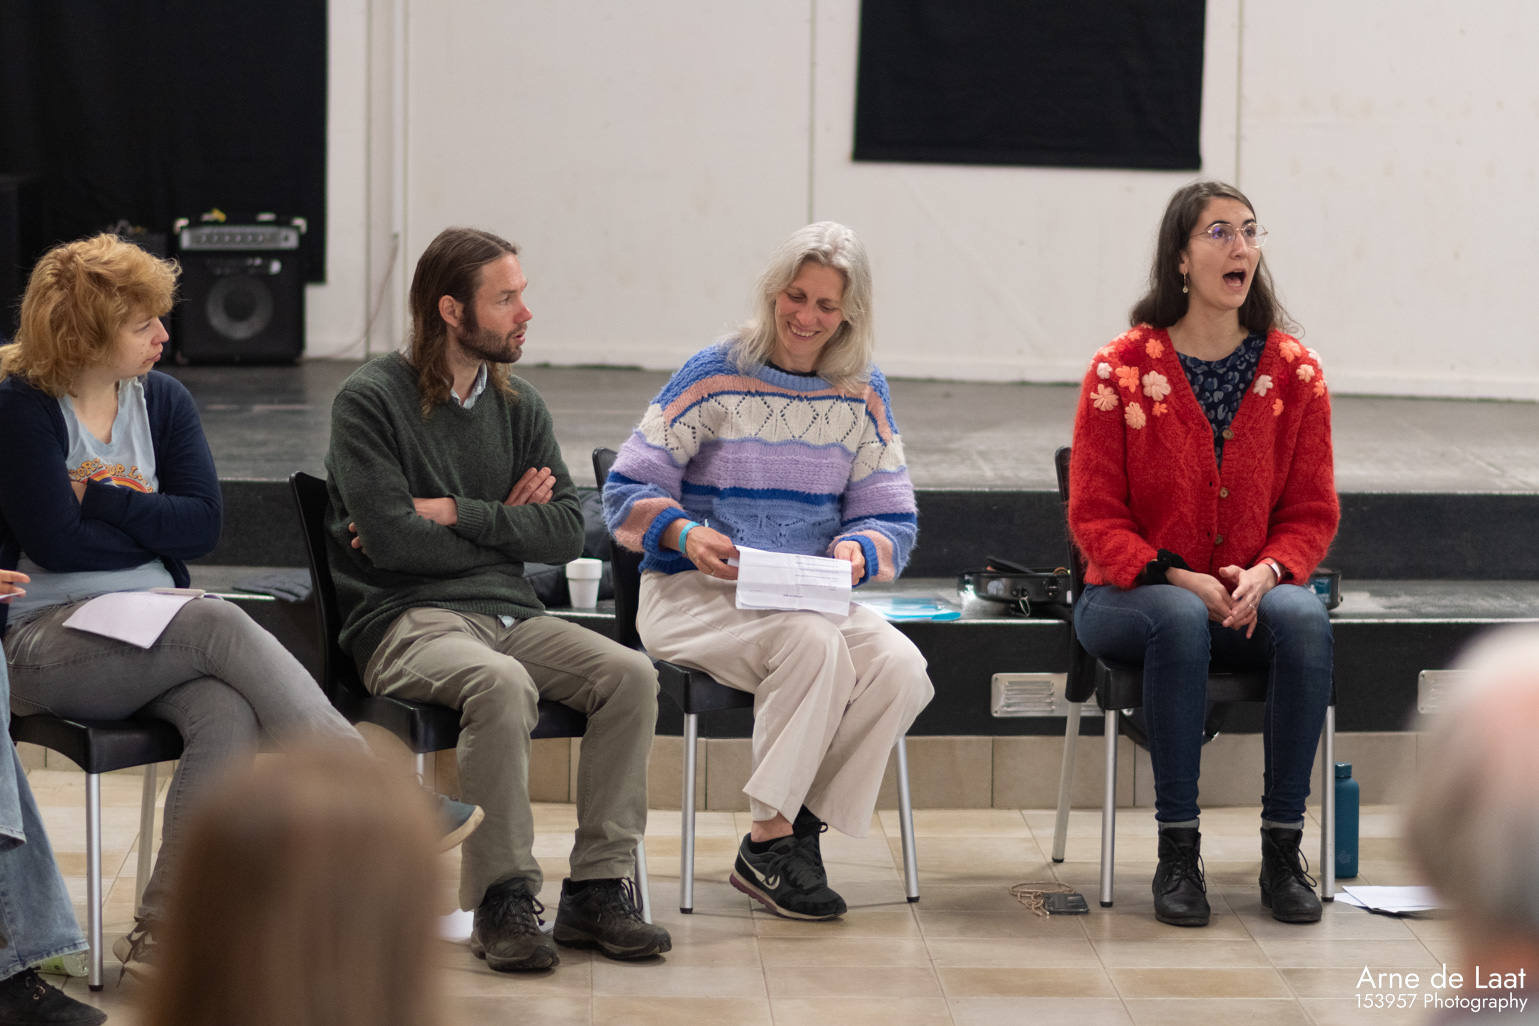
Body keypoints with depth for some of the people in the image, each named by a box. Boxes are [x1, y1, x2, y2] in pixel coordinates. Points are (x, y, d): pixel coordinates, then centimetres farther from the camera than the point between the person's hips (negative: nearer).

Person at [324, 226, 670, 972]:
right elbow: (391, 540, -13)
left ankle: (597, 889, -17)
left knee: (629, 673, -20)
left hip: (507, 613, 6)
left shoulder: (519, 405, 15)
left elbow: (566, 531, 5)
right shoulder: (371, 400, -3)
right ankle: (504, 901, -27)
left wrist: (457, 514, -7)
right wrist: (506, 526, -1)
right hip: (404, 622, -6)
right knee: (502, 684, -37)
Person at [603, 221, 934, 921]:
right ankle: (767, 843, -24)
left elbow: (894, 519, 9)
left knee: (901, 668, -25)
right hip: (693, 595, -4)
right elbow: (628, 488, -4)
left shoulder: (863, 395, 9)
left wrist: (858, 550, -14)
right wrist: (685, 533, -23)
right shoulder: (714, 376, -3)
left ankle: (799, 825, -14)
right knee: (812, 641, -35)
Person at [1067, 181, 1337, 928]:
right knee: (1181, 620, -37)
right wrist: (1178, 578, -20)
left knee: (1304, 619, -31)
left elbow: (1311, 513, 5)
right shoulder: (1120, 371, -5)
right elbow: (1095, 518, -5)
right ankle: (1177, 852, -30)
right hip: (1131, 594, -2)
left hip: (1253, 593, 2)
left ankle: (1283, 852, -24)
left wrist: (1265, 573, -17)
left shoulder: (1295, 371, 2)